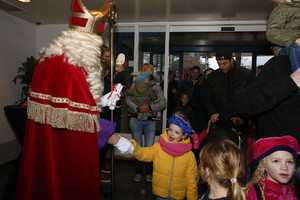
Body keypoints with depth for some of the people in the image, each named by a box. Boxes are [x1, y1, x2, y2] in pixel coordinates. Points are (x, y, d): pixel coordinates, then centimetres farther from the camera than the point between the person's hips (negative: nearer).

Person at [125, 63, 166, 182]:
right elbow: (127, 99, -5)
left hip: (150, 121, -1)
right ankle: (138, 172, 26)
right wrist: (138, 108, -19)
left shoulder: (156, 87, 4)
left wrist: (150, 107, -20)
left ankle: (148, 173, 22)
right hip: (136, 120, 1)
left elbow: (163, 103, -6)